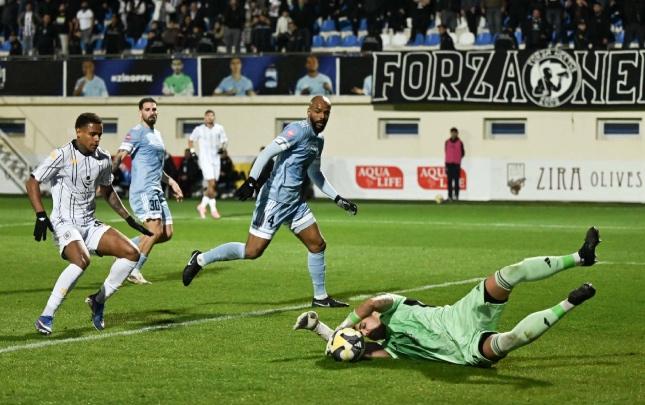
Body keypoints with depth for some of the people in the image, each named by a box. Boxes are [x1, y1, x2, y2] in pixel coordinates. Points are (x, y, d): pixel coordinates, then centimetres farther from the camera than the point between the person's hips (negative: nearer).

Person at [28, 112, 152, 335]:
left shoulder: (103, 159, 7)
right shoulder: (62, 155, -12)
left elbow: (107, 190, 23)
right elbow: (33, 182, -8)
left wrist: (130, 220, 20)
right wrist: (41, 216, -17)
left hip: (90, 224, 7)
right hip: (64, 224, -7)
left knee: (131, 253, -7)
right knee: (81, 260, -34)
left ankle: (98, 301, 8)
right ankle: (46, 317, -25)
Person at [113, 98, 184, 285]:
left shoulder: (157, 135, 22)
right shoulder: (137, 133, -5)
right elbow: (120, 156, -17)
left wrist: (171, 182, 31)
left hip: (156, 190, 9)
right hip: (144, 190, -9)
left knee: (167, 233, 4)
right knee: (155, 231, -18)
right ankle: (134, 271, -9)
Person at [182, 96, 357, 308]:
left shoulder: (318, 140, 15)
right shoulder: (299, 130, -14)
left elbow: (315, 174, 29)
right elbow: (267, 153, -23)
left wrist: (338, 199, 27)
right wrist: (251, 180, -34)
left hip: (295, 201, 9)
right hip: (275, 200, -9)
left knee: (317, 245, 8)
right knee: (252, 251, -9)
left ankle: (320, 297, 20)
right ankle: (201, 259, 6)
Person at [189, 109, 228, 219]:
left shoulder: (219, 128, 4)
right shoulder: (199, 129, -1)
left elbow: (225, 141, 12)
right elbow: (191, 140, 14)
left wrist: (222, 147, -9)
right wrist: (192, 151, 4)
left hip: (216, 159, 4)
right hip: (205, 159, -4)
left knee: (213, 186, 6)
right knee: (211, 184, -15)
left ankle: (202, 205, 23)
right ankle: (213, 209, -10)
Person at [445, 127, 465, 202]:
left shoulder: (460, 143, 2)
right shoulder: (447, 142, 7)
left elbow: (462, 153, 10)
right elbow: (446, 152, 13)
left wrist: (458, 158, 1)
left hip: (457, 164, -1)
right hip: (449, 164, 1)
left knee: (456, 181, -2)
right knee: (449, 181, -1)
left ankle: (456, 195, 1)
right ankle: (450, 196, 0)